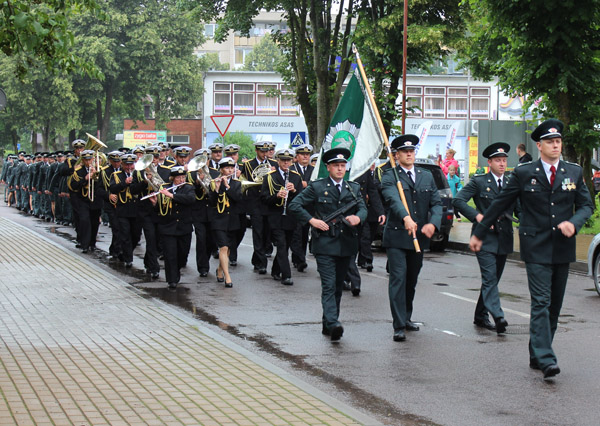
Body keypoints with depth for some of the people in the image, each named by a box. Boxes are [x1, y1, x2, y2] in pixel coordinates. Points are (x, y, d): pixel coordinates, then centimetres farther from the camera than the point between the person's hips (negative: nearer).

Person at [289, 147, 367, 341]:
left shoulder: (354, 188, 14)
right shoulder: (317, 187, 1)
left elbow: (363, 208, 8)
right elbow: (294, 205, 1)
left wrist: (358, 218, -15)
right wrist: (312, 220, -10)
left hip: (346, 244, 5)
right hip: (325, 244, -5)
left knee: (338, 286, 10)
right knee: (329, 285, -14)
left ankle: (328, 324, 21)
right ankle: (333, 324, -25)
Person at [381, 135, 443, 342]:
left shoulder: (427, 176, 13)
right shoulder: (390, 177, -4)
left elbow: (436, 203, 8)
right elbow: (393, 199, -22)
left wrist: (433, 223, -11)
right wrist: (406, 218, -41)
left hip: (419, 237, 5)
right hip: (397, 237, -5)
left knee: (412, 280, 15)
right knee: (398, 279, -10)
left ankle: (406, 317, 31)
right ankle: (399, 326, -11)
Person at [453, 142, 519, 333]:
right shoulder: (479, 182, -1)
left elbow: (518, 210, 15)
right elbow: (458, 200, -6)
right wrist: (476, 215, -16)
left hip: (504, 238, 5)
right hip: (485, 237, -5)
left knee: (493, 279, 12)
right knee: (490, 278, -15)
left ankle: (481, 316, 23)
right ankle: (498, 316, -26)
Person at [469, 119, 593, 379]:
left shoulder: (574, 172, 8)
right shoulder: (524, 173, 0)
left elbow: (586, 205, 11)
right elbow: (499, 204, 8)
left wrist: (574, 223, -11)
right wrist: (479, 233, 12)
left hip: (563, 248, 4)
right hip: (536, 249, -4)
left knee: (554, 305, 9)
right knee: (541, 303, -13)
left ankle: (537, 355, 20)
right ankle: (546, 360, -19)